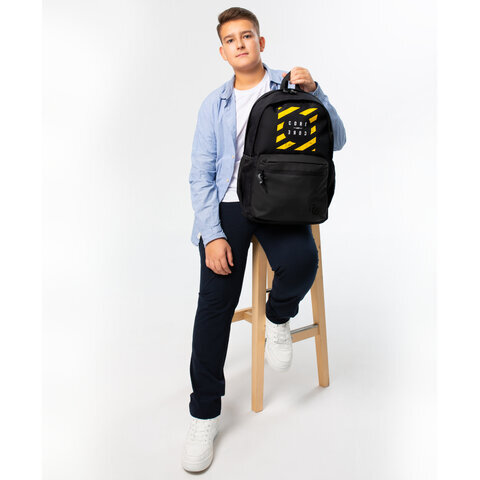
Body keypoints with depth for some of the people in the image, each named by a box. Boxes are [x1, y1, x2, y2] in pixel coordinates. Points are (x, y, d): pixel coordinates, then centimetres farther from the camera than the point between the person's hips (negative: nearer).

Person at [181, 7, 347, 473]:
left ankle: (277, 318, 4)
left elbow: (335, 141, 5)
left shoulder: (289, 88, 11)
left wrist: (314, 92, -10)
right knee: (214, 303, -14)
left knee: (301, 261, -32)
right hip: (229, 203, 1)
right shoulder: (214, 104, 12)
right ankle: (204, 413, 4)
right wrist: (212, 234, -9)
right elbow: (201, 175, 4)